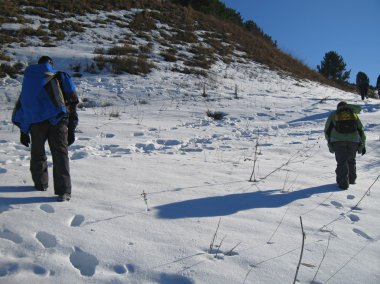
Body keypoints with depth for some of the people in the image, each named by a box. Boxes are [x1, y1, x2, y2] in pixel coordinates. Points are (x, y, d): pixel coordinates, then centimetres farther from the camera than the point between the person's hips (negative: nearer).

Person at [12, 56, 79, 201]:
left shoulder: (29, 81, 24)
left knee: (37, 153, 19)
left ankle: (40, 184, 30)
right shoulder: (60, 78, 18)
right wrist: (71, 131, 11)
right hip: (57, 120, -2)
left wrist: (23, 132, 25)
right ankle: (64, 191, -14)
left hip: (36, 123, 2)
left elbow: (20, 109, 21)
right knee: (60, 154, -5)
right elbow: (72, 105, 11)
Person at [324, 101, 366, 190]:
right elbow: (361, 129, 17)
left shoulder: (333, 114, 14)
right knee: (351, 160, 21)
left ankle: (343, 182, -6)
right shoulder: (353, 114, 20)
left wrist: (329, 142, 25)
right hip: (353, 140, 2)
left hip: (338, 141, -2)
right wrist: (362, 145, 18)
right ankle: (352, 179, 31)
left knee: (341, 162, 2)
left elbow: (327, 130, 12)